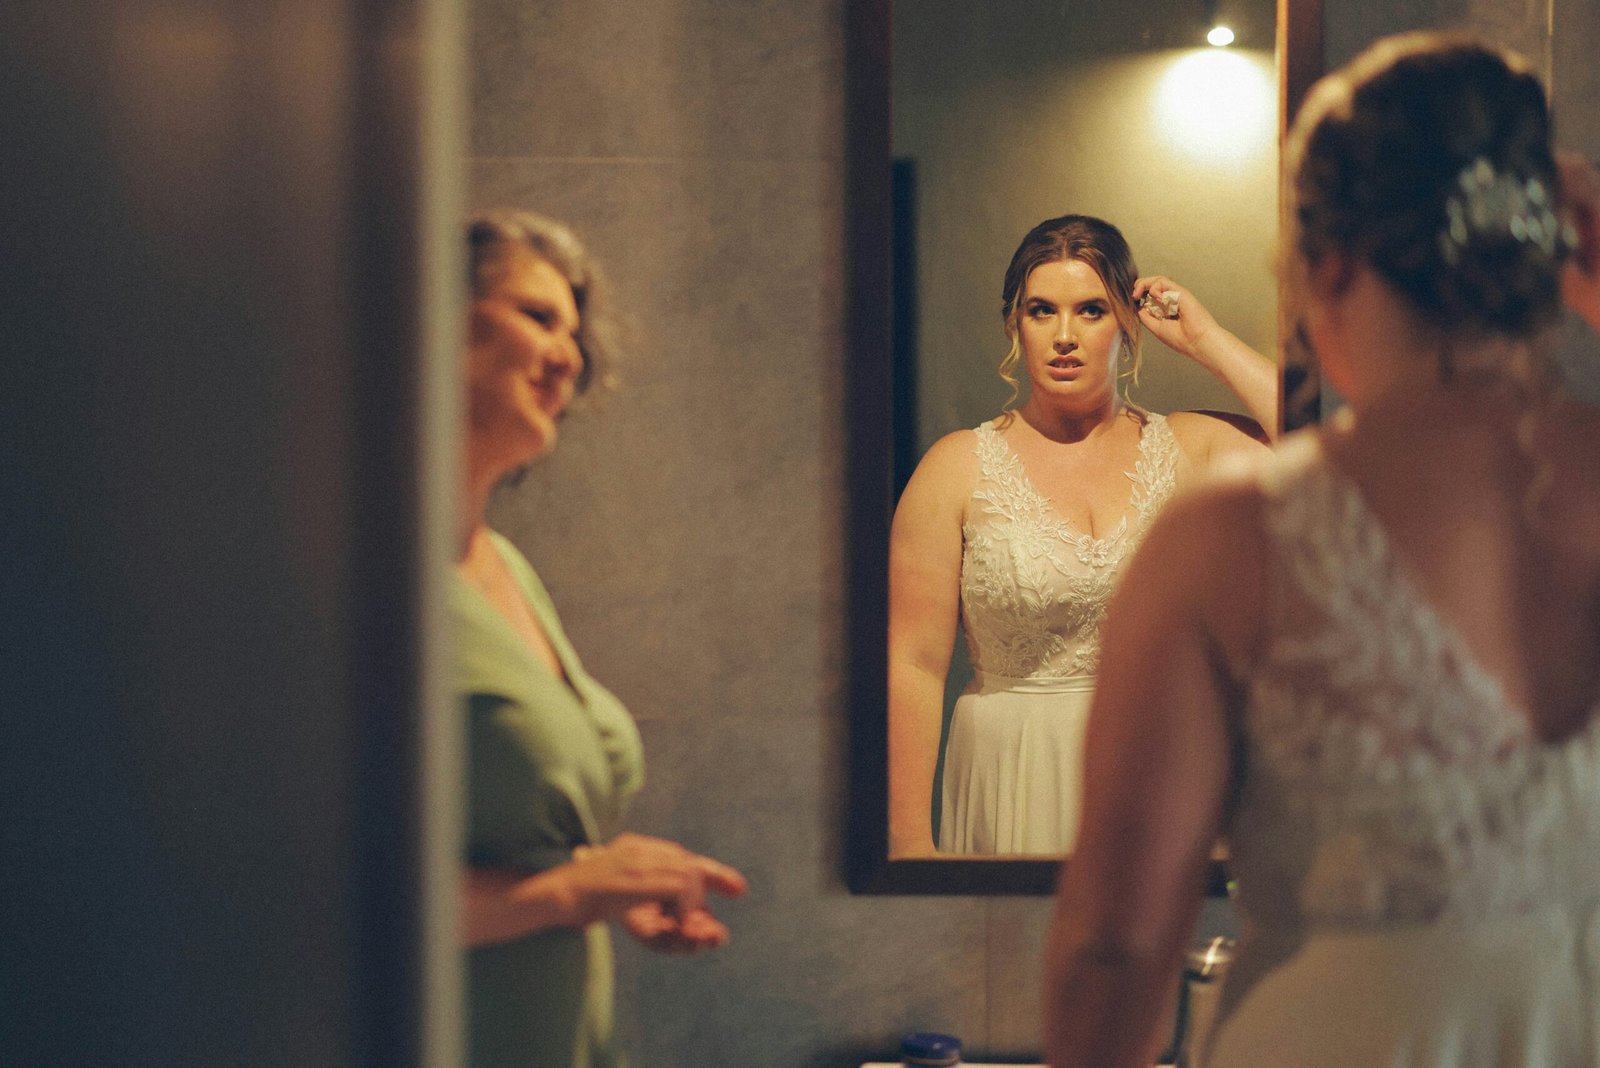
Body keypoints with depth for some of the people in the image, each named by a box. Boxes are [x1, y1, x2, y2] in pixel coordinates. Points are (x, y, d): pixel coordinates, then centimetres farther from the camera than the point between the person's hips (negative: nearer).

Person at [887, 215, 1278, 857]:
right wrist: (911, 850, -9)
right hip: (1015, 790, -1)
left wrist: (1207, 342, -4)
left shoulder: (1187, 449, 5)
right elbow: (914, 665, -2)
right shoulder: (959, 468, 1)